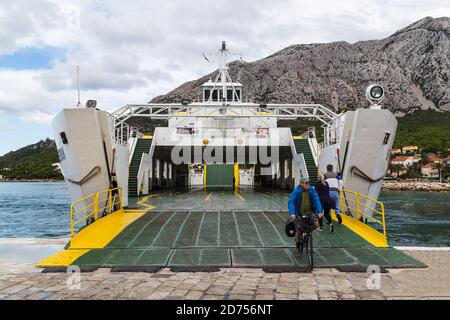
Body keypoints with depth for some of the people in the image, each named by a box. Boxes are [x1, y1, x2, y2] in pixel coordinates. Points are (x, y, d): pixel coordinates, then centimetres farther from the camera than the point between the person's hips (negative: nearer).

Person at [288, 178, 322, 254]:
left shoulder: (311, 190, -9)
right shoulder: (296, 191, -17)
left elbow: (317, 200, -12)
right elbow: (290, 202, -22)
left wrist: (319, 211, -23)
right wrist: (292, 213, -34)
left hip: (310, 212, 2)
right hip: (299, 214, -2)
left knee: (316, 224, -20)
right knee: (298, 231, 3)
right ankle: (298, 247, 28)